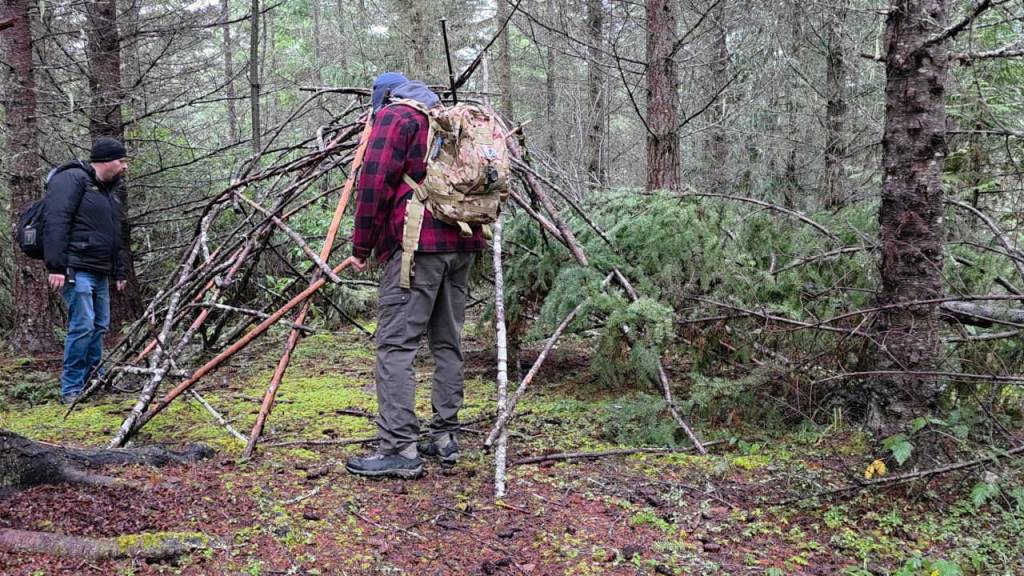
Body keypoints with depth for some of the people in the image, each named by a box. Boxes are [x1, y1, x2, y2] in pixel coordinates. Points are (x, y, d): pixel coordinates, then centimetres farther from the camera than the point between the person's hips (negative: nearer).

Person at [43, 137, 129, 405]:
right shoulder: (72, 179, -8)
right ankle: (71, 389, -2)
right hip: (75, 269, -9)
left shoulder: (108, 190, 21)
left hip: (100, 271, 9)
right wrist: (56, 266, -23)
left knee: (100, 325, 10)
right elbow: (55, 222, -17)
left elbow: (115, 235, 27)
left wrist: (120, 271, 24)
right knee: (82, 325, -11)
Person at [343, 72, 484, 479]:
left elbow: (375, 183, -9)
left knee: (396, 344, -7)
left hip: (416, 245, -8)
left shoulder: (394, 116, 1)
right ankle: (445, 438, 17)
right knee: (448, 343, 12)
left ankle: (400, 449, -11)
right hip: (463, 245, 8)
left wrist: (361, 247, -4)